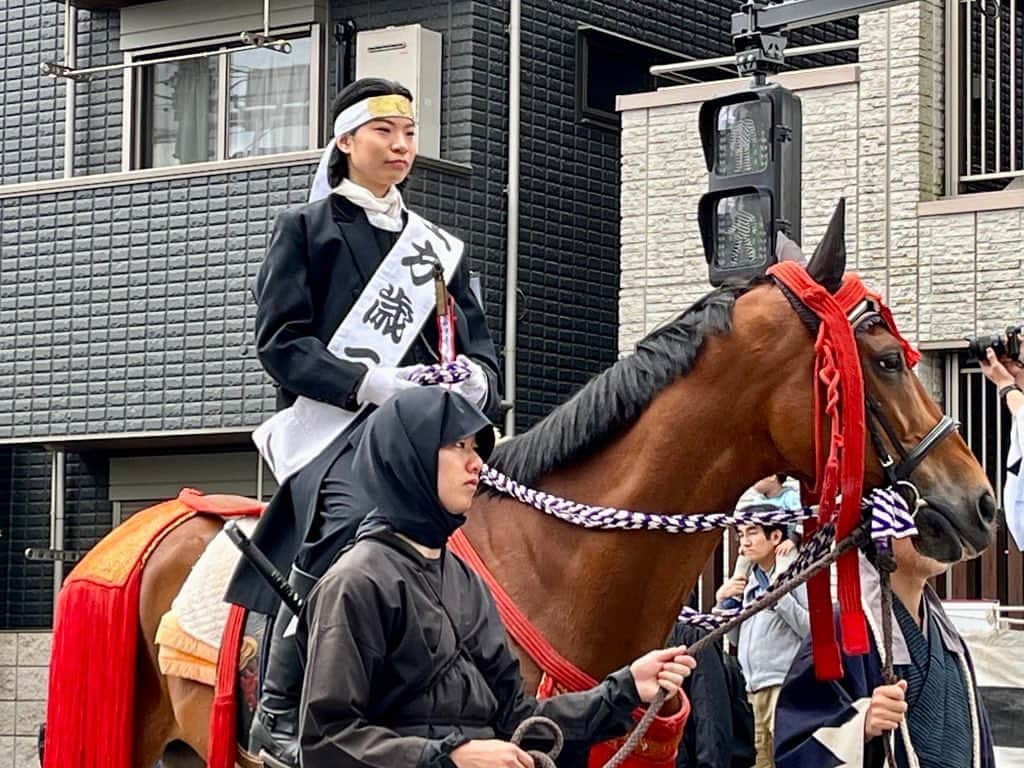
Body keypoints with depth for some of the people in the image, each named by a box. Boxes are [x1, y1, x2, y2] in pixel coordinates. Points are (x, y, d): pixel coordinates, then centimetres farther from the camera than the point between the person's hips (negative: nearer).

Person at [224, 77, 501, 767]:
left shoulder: (438, 247, 26)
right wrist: (369, 381, -14)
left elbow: (479, 345, 20)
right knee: (350, 517, -35)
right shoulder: (307, 228, 11)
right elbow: (282, 342, 0)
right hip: (332, 422, -5)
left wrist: (476, 381, -5)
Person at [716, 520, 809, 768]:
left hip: (786, 684, -8)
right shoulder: (751, 582, 17)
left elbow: (812, 629, -13)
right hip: (756, 687, 8)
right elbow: (737, 636, 23)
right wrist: (722, 599, 11)